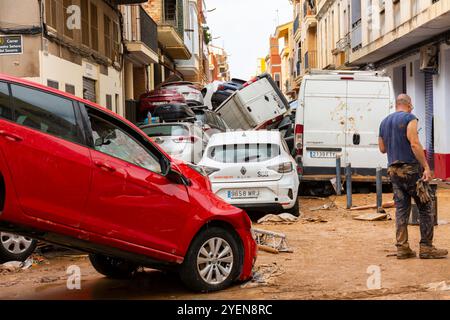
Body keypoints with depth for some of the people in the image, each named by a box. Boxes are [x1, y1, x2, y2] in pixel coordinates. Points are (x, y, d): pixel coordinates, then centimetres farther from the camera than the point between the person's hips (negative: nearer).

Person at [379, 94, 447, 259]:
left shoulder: (384, 122, 16)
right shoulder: (409, 118, -6)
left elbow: (382, 148, 21)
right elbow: (415, 143, -16)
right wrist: (426, 167, -18)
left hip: (393, 170, 7)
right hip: (410, 168, -7)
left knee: (401, 208, 7)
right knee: (425, 207, 1)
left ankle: (402, 248, 4)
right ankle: (426, 247, 0)